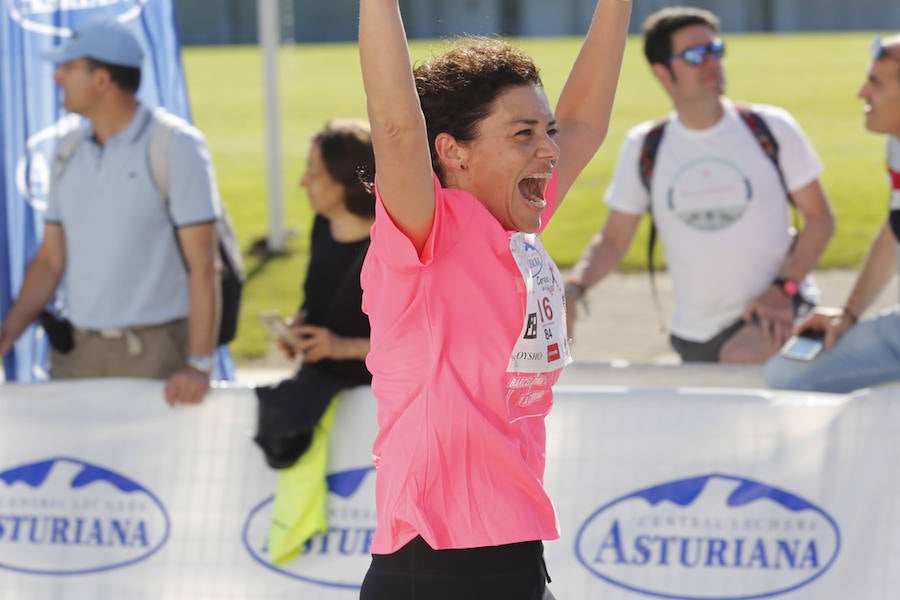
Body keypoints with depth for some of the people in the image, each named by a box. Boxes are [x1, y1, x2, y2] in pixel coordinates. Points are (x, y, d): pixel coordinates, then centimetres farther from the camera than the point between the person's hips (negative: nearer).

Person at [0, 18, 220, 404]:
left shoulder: (175, 147, -8)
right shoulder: (69, 151, 10)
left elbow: (202, 263, -11)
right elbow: (51, 259, 14)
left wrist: (200, 365, -18)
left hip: (155, 352, -5)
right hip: (79, 351, 5)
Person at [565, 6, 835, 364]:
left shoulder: (771, 128, -1)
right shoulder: (644, 148, 4)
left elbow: (819, 218, 2)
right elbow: (613, 240, 8)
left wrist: (782, 289, -13)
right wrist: (573, 288, -13)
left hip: (770, 310, -3)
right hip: (694, 334, 4)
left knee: (740, 357, -33)